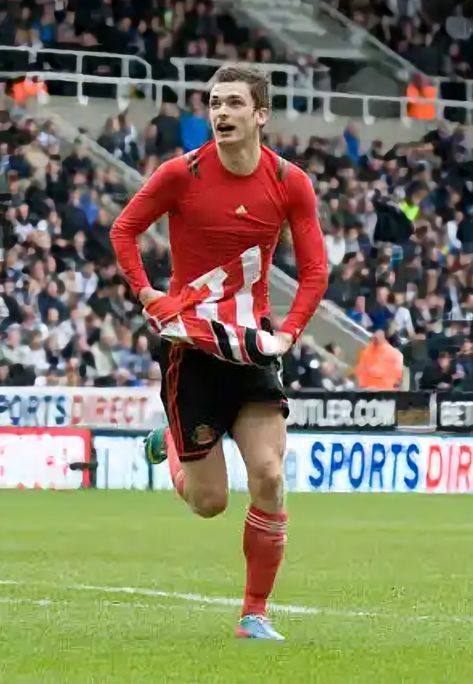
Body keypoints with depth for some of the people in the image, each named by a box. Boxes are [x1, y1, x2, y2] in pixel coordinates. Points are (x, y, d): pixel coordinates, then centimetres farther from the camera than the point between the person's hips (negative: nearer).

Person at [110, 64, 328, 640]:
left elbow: (314, 267, 1)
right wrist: (145, 293, -12)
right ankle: (170, 445, 38)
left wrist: (288, 332, -12)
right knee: (209, 502, 1)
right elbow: (124, 230, 2)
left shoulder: (290, 183, -4)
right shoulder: (182, 173, -10)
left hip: (252, 343, 2)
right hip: (190, 342, -2)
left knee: (269, 478, -12)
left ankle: (255, 614, 2)